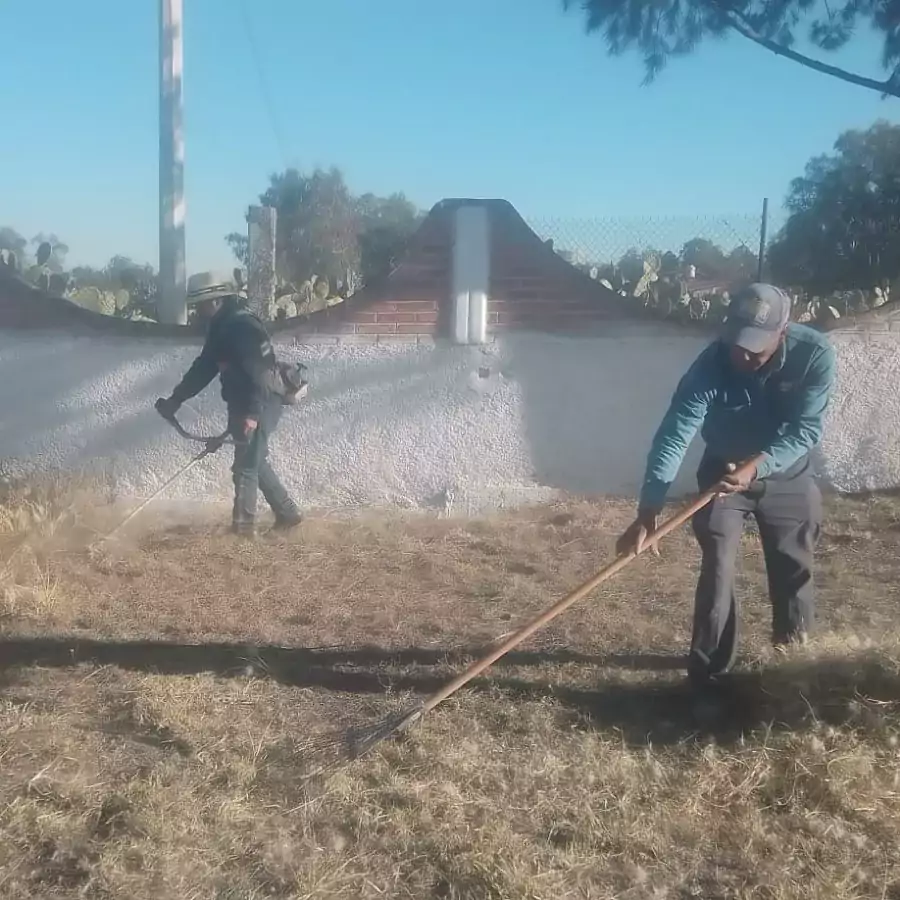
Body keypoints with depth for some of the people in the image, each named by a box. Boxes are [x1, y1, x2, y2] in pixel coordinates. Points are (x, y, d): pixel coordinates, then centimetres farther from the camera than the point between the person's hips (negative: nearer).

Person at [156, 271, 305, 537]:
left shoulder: (242, 325, -19)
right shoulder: (220, 328, 12)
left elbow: (259, 371, -25)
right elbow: (203, 368, 18)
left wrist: (253, 413, -30)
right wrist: (175, 400, 17)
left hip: (260, 404, -10)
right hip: (243, 405, 10)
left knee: (246, 465, -4)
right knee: (255, 461, 17)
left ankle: (243, 525, 5)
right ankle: (287, 513, 26)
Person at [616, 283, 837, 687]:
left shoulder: (815, 353, -27)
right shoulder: (710, 366, -31)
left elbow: (805, 430, -27)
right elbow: (672, 438, -36)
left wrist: (756, 466, -45)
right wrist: (647, 514, -44)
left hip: (787, 475, 2)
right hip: (723, 473, -1)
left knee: (793, 564, 13)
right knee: (716, 568, -10)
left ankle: (794, 649, 39)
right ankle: (709, 668, 3)